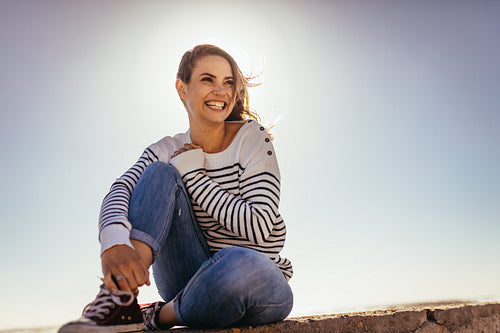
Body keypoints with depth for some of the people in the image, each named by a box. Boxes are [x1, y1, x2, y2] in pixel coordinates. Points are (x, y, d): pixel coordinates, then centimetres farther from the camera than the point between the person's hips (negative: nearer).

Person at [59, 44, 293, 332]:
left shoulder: (252, 138, -6)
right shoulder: (166, 152, 3)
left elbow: (258, 227, -16)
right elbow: (119, 193, -17)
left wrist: (191, 173, -15)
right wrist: (114, 244, -39)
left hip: (258, 285, -1)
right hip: (197, 285, 2)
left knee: (240, 264, -40)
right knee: (160, 173, -17)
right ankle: (120, 300, -27)